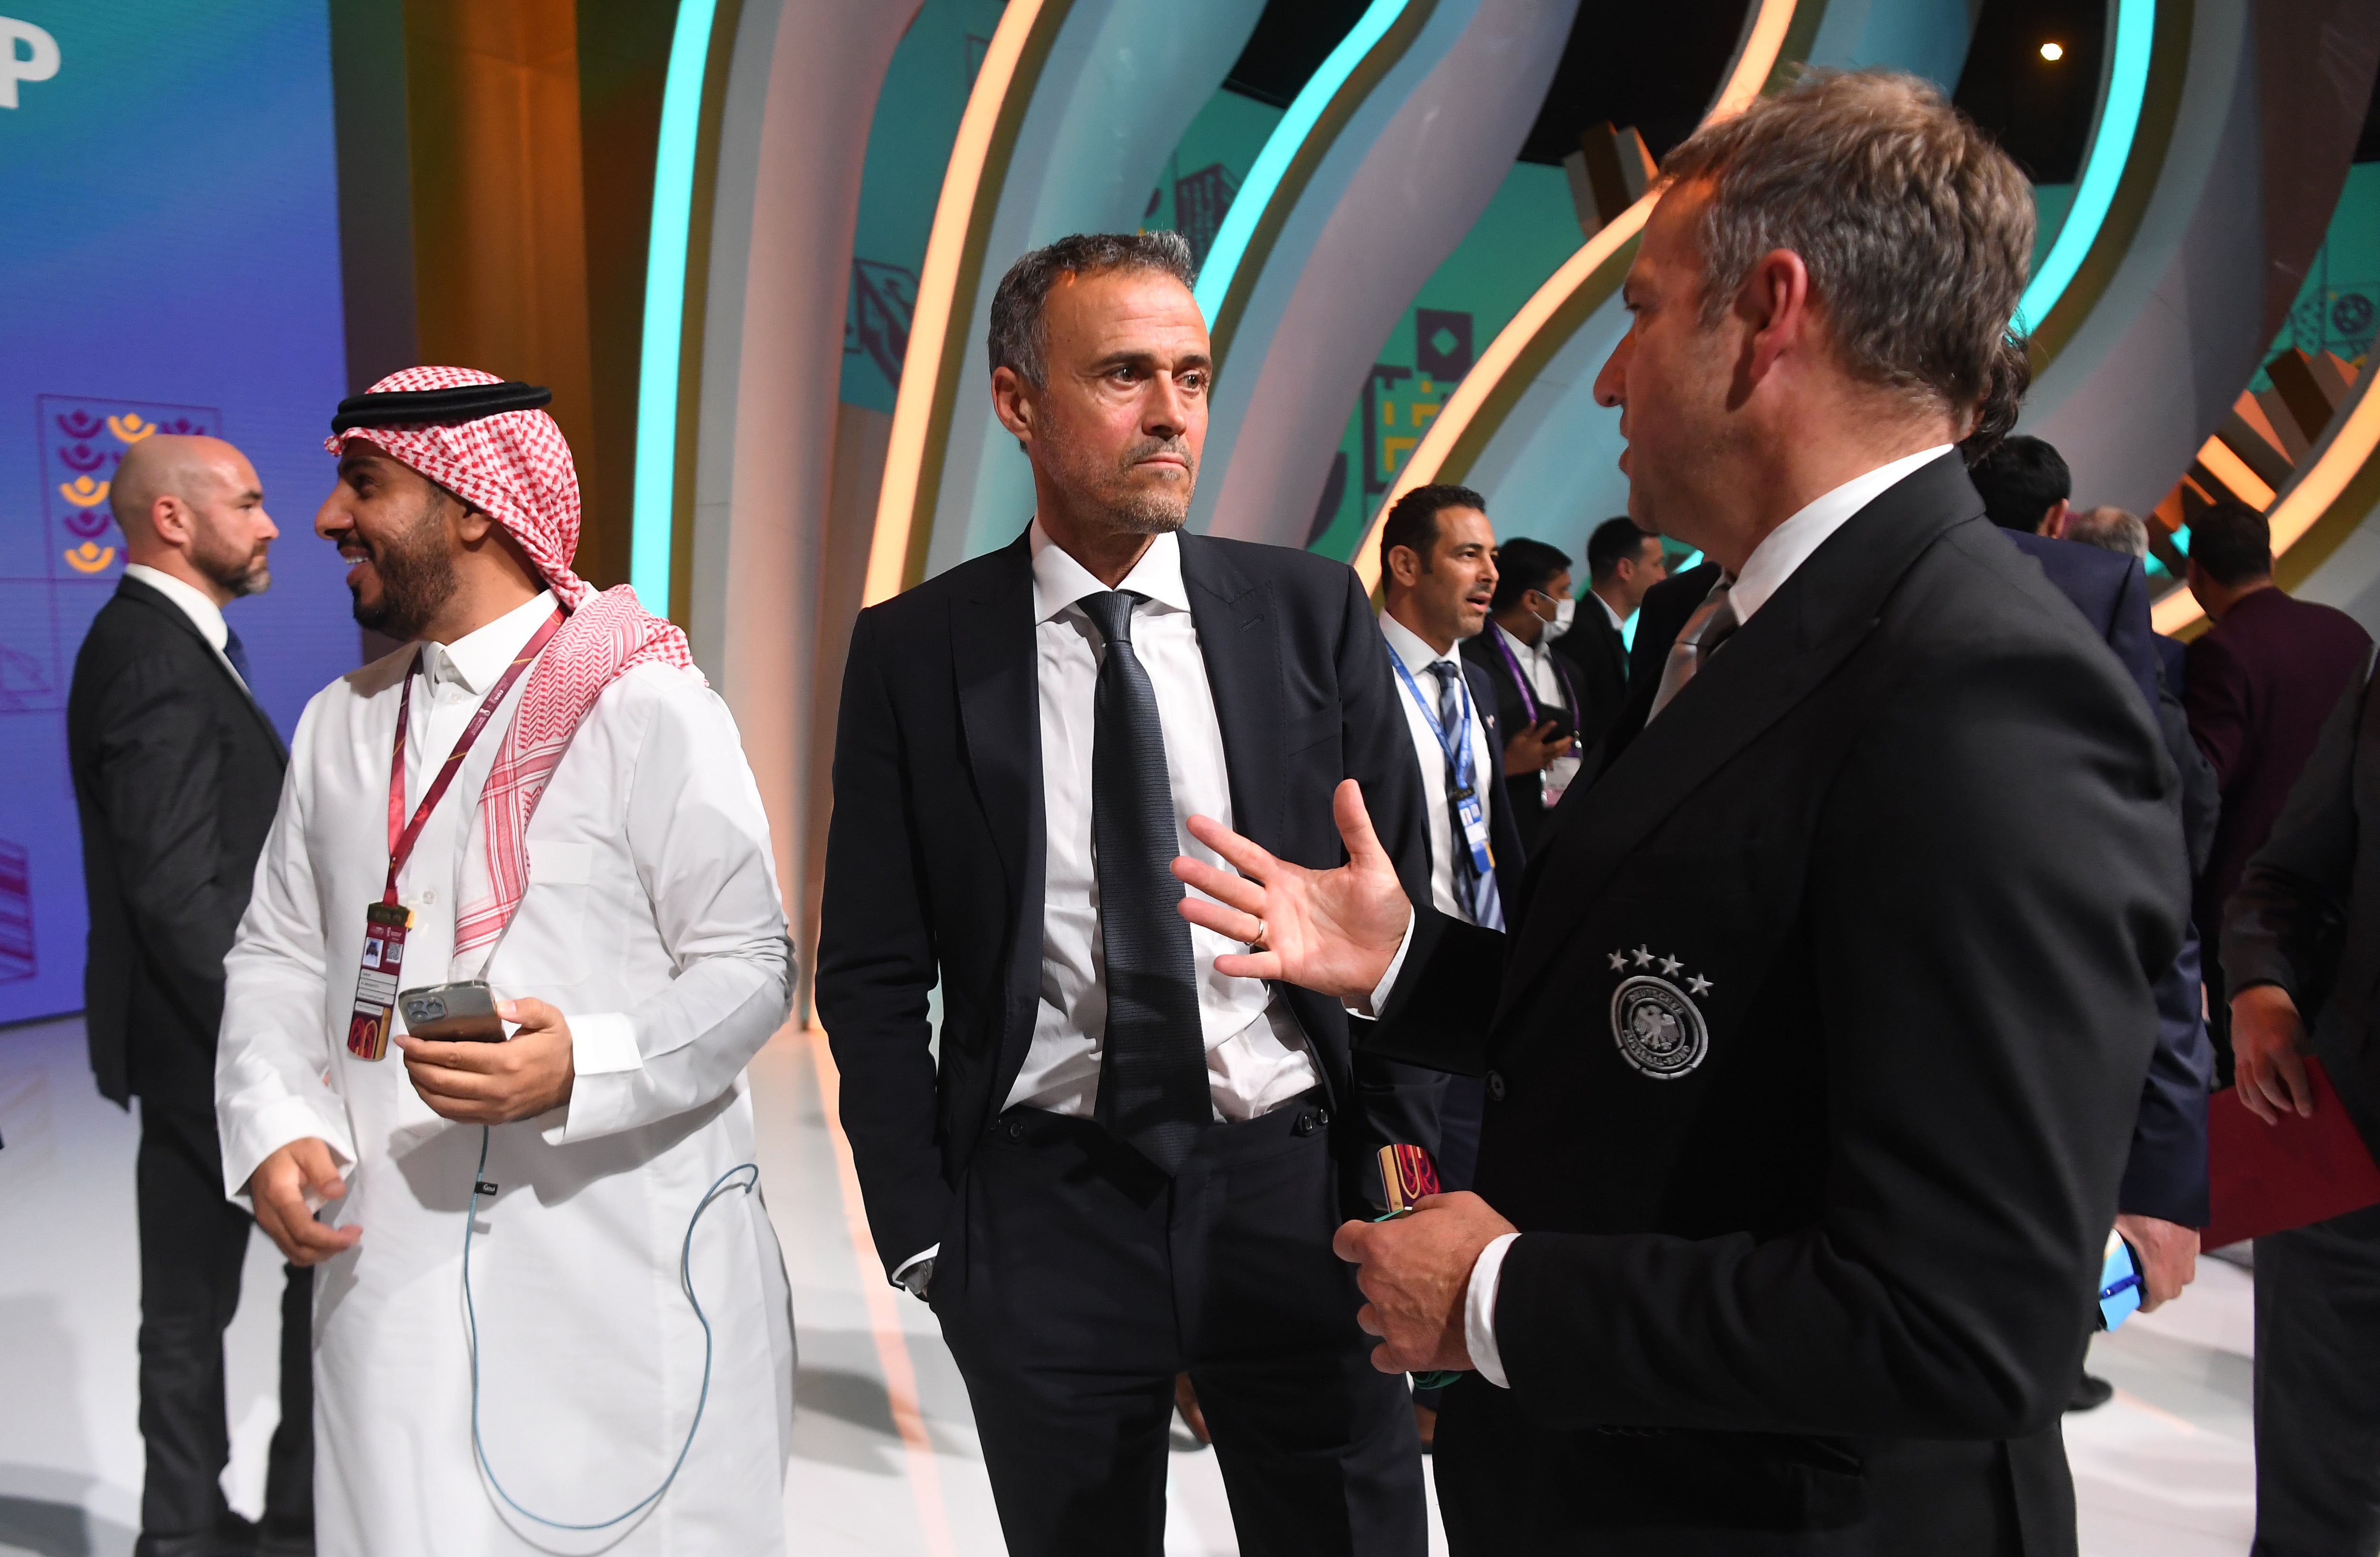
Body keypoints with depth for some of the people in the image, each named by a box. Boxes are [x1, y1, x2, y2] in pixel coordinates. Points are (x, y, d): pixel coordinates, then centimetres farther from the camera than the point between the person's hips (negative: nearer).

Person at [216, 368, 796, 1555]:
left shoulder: (646, 706, -7)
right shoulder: (341, 722, 12)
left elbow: (748, 966, -9)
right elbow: (278, 953, 16)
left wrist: (584, 1066, -24)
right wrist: (272, 1127, -1)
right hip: (392, 1269, 5)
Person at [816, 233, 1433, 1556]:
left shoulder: (1314, 612, -1)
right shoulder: (915, 651, -3)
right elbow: (874, 974, 1)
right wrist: (923, 1234, -2)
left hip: (1292, 1182, 1)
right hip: (1044, 1205, 0)